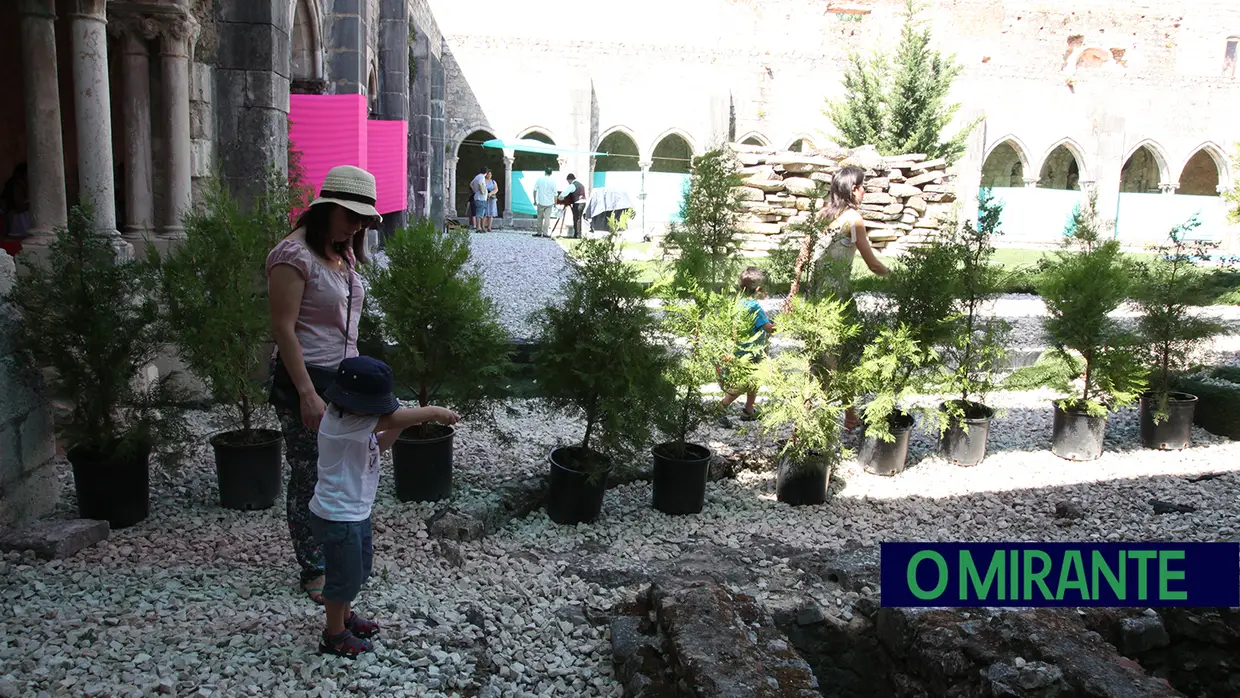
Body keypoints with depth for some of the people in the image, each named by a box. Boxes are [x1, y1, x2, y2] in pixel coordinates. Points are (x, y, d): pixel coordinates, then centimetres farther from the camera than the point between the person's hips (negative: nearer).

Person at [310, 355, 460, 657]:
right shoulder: (341, 422, -30)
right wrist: (434, 412, -26)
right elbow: (392, 419, -35)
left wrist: (402, 424, -4)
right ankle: (335, 636, 29)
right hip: (338, 517, -10)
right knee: (344, 575, 8)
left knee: (360, 565, 26)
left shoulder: (357, 419, 0)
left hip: (356, 511, 10)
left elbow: (378, 445, 13)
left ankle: (345, 616, 47)